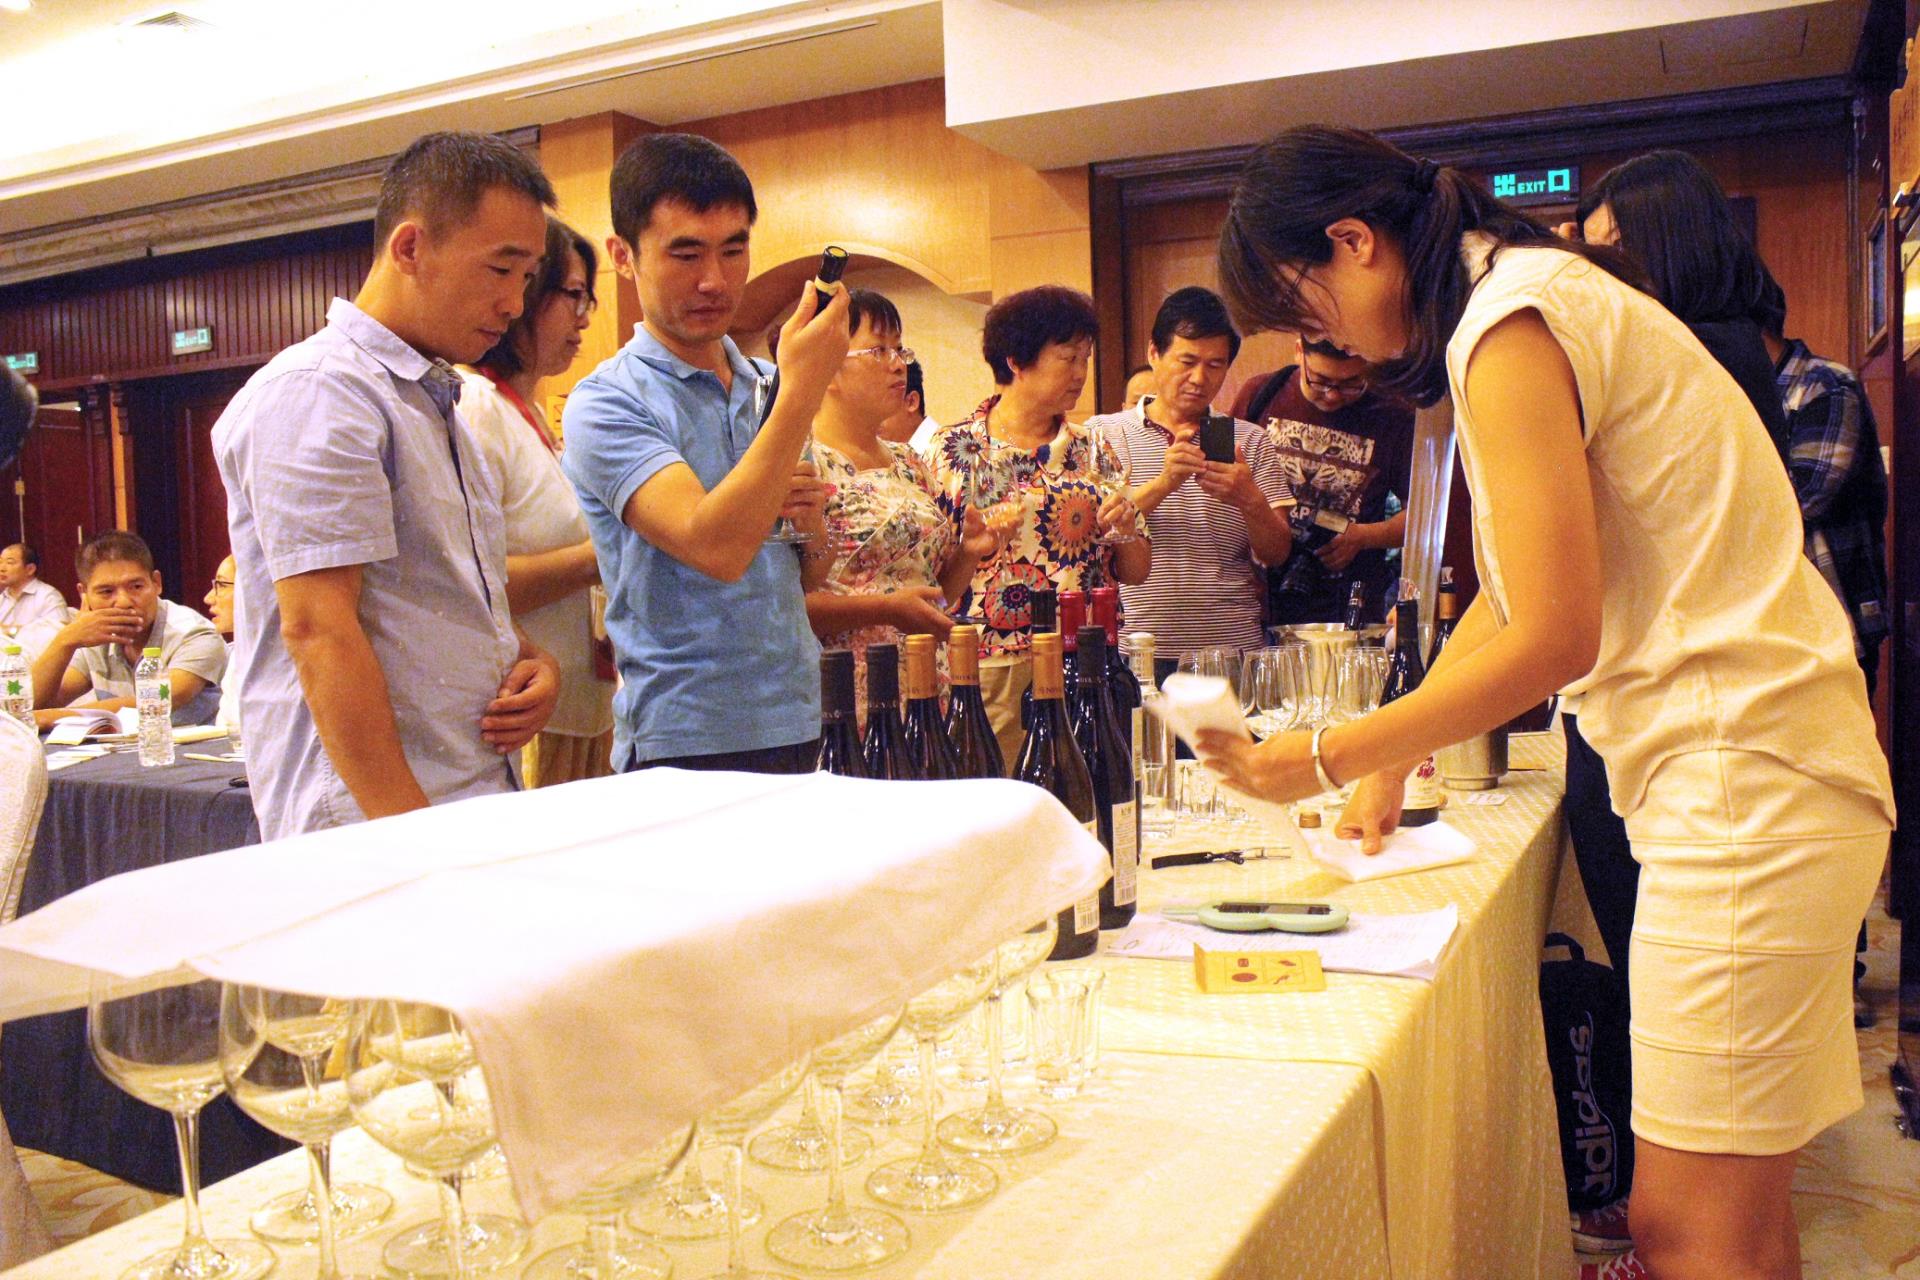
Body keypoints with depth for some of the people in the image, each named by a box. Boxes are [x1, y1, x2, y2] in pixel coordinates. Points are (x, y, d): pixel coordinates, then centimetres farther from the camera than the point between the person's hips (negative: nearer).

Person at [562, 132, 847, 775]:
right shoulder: (606, 404, -9)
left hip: (797, 726, 6)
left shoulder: (768, 388, 10)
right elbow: (714, 547, -26)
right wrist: (804, 389, -23)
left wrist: (810, 524, -4)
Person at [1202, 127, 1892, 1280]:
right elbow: (1509, 589, 22)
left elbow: (1553, 638, -18)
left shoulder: (1511, 326, -14)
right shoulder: (1542, 293, 17)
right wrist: (1398, 756, 21)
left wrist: (1331, 757, -9)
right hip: (1749, 767, 10)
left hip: (1745, 784, -10)